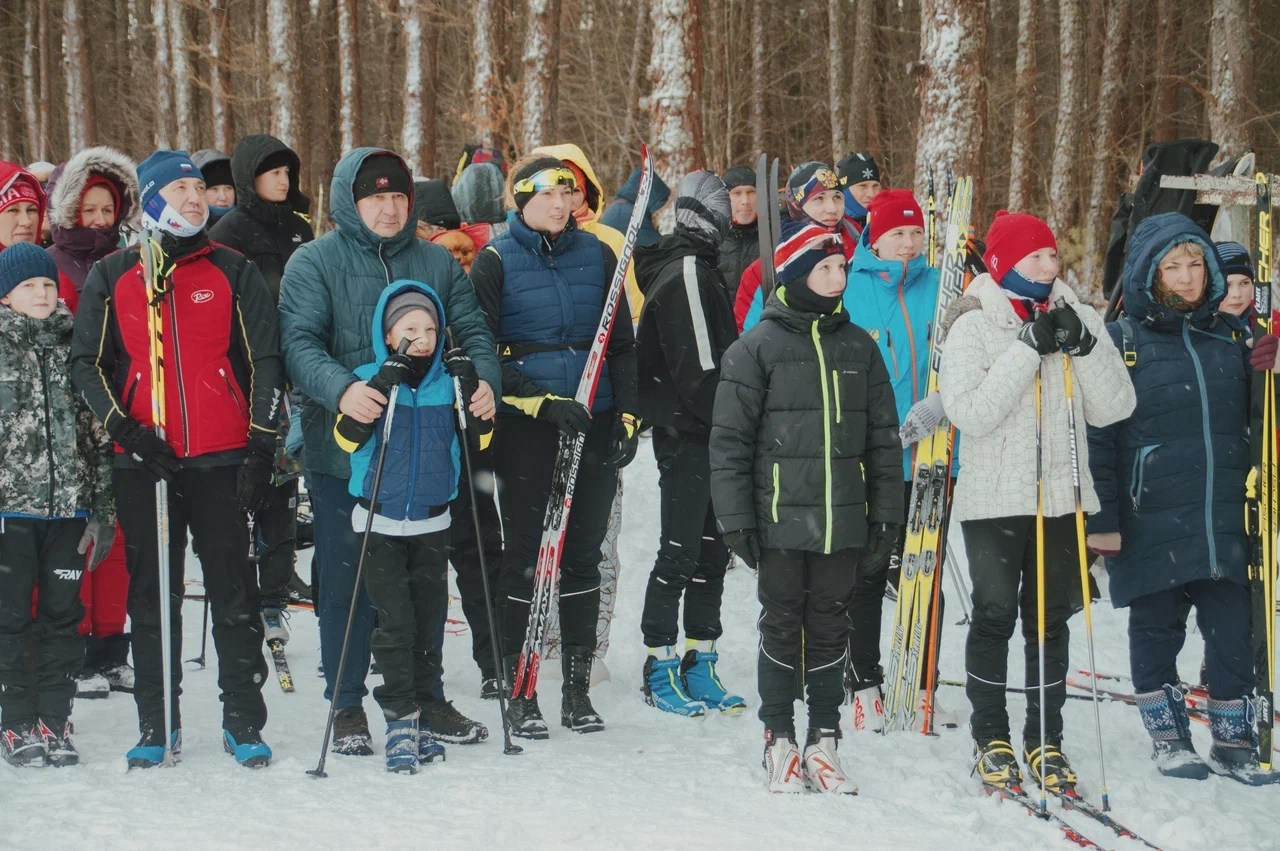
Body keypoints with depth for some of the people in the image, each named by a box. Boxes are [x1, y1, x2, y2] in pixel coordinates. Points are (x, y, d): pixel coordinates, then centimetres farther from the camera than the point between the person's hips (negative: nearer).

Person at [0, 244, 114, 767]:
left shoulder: (75, 347, 10)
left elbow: (97, 433, 12)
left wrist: (103, 508, 8)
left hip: (69, 506, 3)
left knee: (63, 615, 5)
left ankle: (54, 720, 13)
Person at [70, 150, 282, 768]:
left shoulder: (232, 271, 8)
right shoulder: (112, 277, 8)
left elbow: (263, 361, 7)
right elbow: (88, 363, 8)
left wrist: (261, 448, -1)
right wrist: (124, 429, -7)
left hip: (222, 459, -1)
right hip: (143, 462, 1)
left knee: (233, 592, -1)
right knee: (151, 596, 5)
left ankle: (244, 720, 6)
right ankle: (156, 723, 13)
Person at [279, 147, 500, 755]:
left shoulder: (436, 262, 11)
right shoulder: (314, 263, -1)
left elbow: (472, 330, 11)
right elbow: (299, 342, -12)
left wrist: (485, 379, -11)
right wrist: (340, 387, -31)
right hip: (343, 450, -4)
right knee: (347, 582, 1)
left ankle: (425, 696, 24)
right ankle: (347, 705, 13)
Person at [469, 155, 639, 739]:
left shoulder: (596, 255, 9)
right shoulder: (497, 261, 0)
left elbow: (622, 342, 12)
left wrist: (627, 416, 3)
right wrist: (540, 402, -14)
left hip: (594, 424, 3)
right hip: (525, 427, -3)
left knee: (583, 553, 6)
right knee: (524, 553, -1)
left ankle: (578, 688, 14)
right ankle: (519, 692, 7)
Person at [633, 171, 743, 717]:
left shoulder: (689, 268, 15)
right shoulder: (689, 272, -15)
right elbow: (698, 369, -20)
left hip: (699, 433, 10)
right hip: (688, 433, -10)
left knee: (710, 550, 12)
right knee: (680, 554, -3)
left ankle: (698, 666, 19)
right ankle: (660, 667, 4)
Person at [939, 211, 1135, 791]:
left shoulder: (1080, 320, 5)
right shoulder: (975, 325, -6)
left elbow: (1114, 408, 0)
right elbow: (969, 412, -17)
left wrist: (1085, 347, -15)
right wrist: (1030, 349, -19)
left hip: (1061, 496, 3)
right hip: (994, 498, -3)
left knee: (1050, 618, 8)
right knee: (995, 614, 0)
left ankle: (1044, 740, 17)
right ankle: (990, 738, 14)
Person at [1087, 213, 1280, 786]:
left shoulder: (1229, 334, 10)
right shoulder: (1122, 341, -2)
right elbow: (1097, 434, -4)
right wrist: (1101, 517, -8)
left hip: (1222, 517, 3)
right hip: (1150, 519, -3)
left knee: (1232, 630, 5)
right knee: (1157, 627, 9)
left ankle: (1234, 742, 17)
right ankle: (1168, 737, 23)